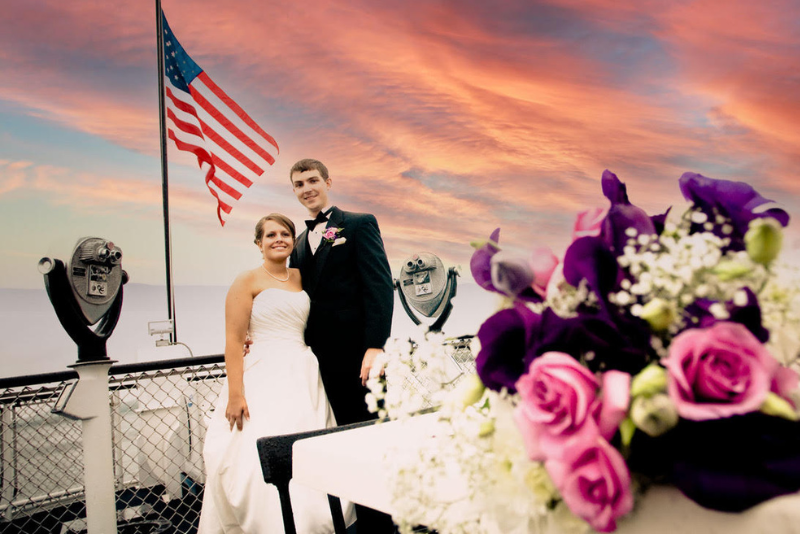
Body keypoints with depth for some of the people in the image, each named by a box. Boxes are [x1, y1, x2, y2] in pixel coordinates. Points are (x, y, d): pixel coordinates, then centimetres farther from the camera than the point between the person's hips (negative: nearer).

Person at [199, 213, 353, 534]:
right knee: (263, 461, -8)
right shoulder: (248, 281, -1)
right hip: (264, 379, -5)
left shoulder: (300, 278, 14)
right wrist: (235, 394, -15)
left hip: (303, 379, 5)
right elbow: (233, 340, -8)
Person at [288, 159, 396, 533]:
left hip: (358, 357, -5)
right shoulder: (298, 245, 18)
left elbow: (380, 287, -9)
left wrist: (375, 347, -19)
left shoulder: (359, 224, 1)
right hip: (324, 362, 5)